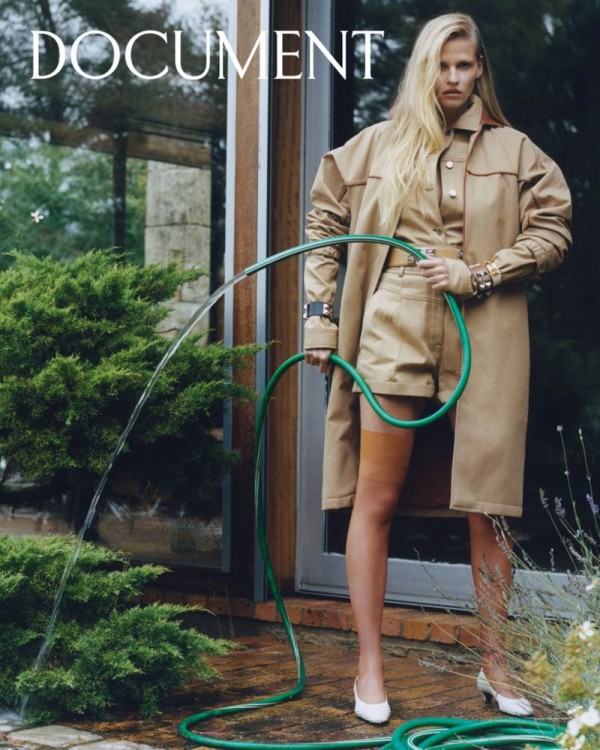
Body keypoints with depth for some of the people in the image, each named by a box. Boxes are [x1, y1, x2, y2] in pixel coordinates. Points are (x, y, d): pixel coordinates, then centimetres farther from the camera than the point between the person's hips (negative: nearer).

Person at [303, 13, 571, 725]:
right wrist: (318, 315, 10)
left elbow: (552, 232, 6)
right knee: (375, 499, -2)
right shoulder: (374, 147, 13)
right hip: (393, 332, 0)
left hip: (486, 340, 0)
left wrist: (477, 273, -6)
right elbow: (325, 227, 19)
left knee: (487, 505, 3)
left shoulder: (514, 152, 11)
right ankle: (370, 668, 6)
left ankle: (495, 665, 14)